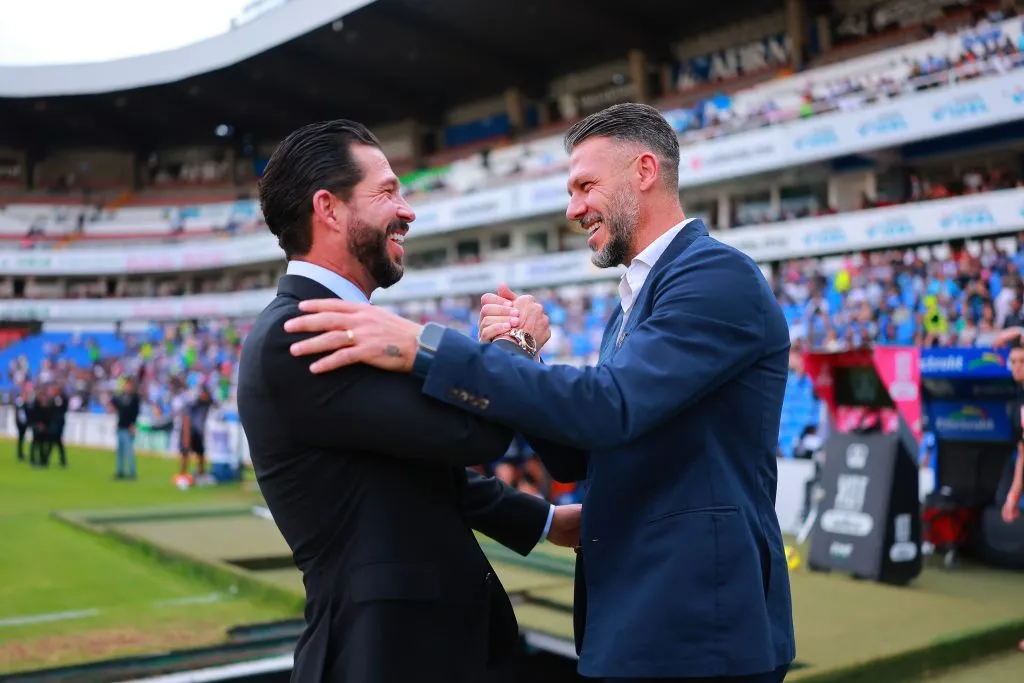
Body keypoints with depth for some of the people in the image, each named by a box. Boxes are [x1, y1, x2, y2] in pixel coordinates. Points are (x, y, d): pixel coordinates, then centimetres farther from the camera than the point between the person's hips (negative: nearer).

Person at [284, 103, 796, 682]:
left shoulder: (718, 275, -13)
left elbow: (609, 406, -27)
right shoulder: (635, 303, 16)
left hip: (697, 631, -9)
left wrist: (422, 347, -27)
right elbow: (576, 460, 12)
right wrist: (525, 354, -5)